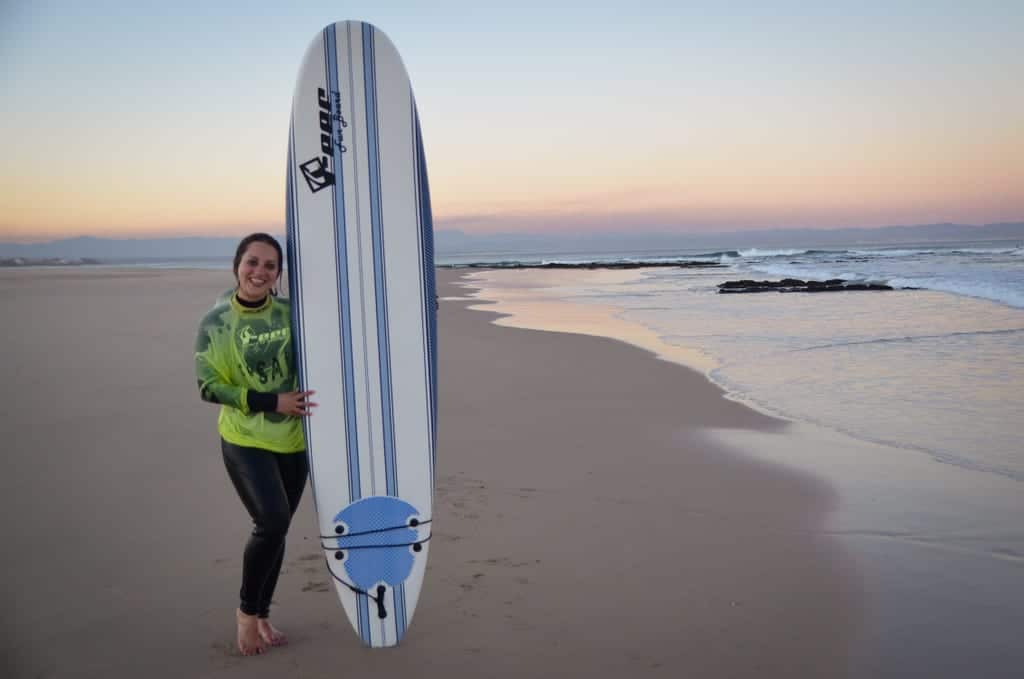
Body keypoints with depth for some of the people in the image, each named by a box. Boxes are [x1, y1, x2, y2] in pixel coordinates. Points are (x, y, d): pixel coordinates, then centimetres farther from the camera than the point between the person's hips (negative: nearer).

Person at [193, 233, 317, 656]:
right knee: (272, 521, -19)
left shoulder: (291, 313, -2)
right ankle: (246, 610, 7)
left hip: (293, 440, 3)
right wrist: (272, 402, -17)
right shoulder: (216, 323, -8)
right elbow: (208, 386, -11)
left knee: (276, 528, 12)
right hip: (245, 440, -3)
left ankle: (262, 615, 33)